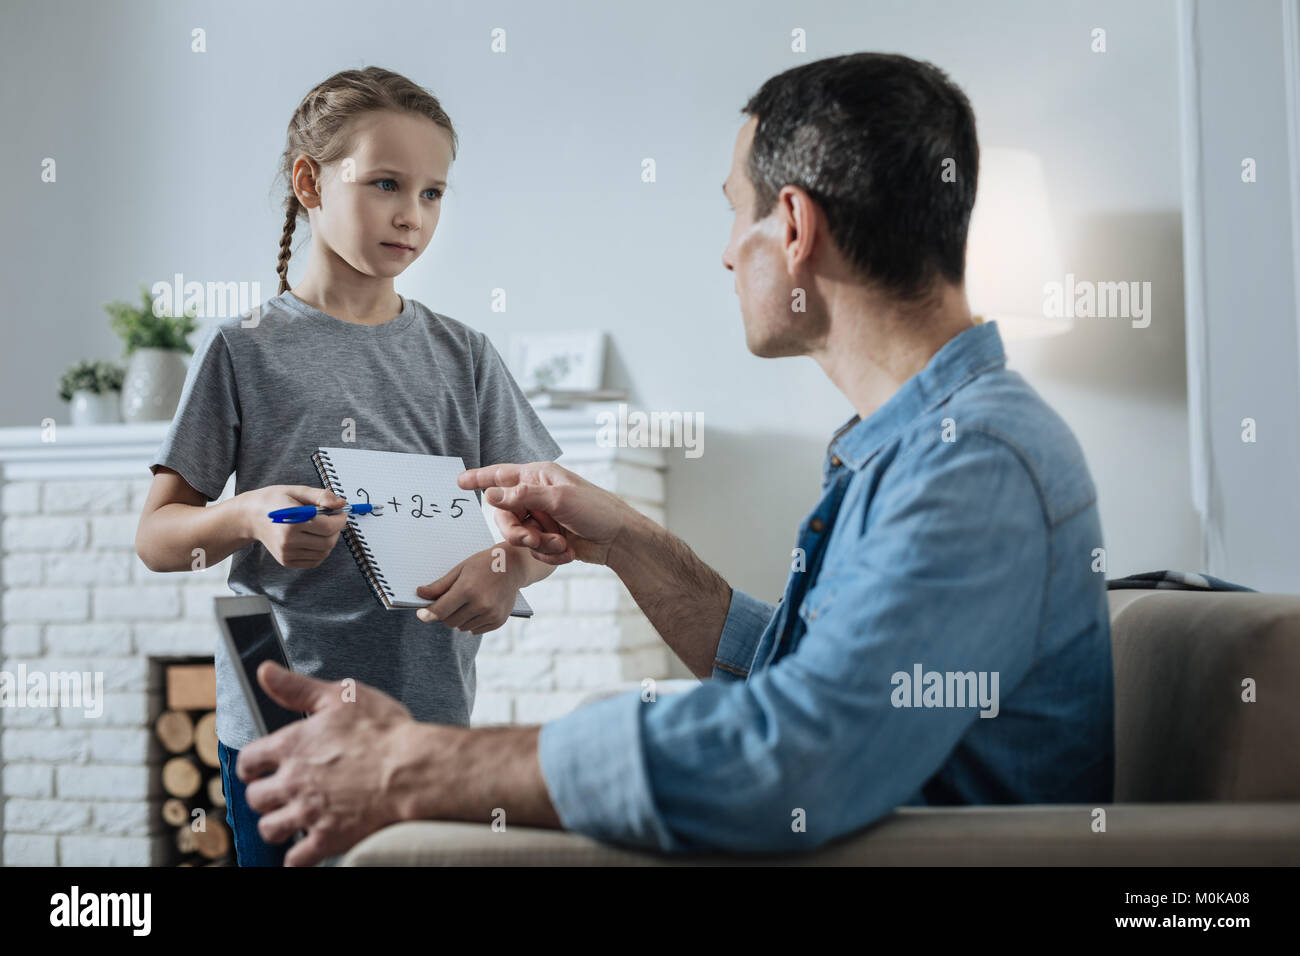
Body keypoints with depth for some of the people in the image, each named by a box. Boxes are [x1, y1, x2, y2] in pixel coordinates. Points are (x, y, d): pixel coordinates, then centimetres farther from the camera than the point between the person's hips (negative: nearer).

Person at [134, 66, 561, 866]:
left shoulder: (463, 357, 6)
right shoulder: (247, 351, -1)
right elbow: (157, 537, 1)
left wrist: (511, 567, -18)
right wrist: (248, 518, -20)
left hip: (429, 716, 2)